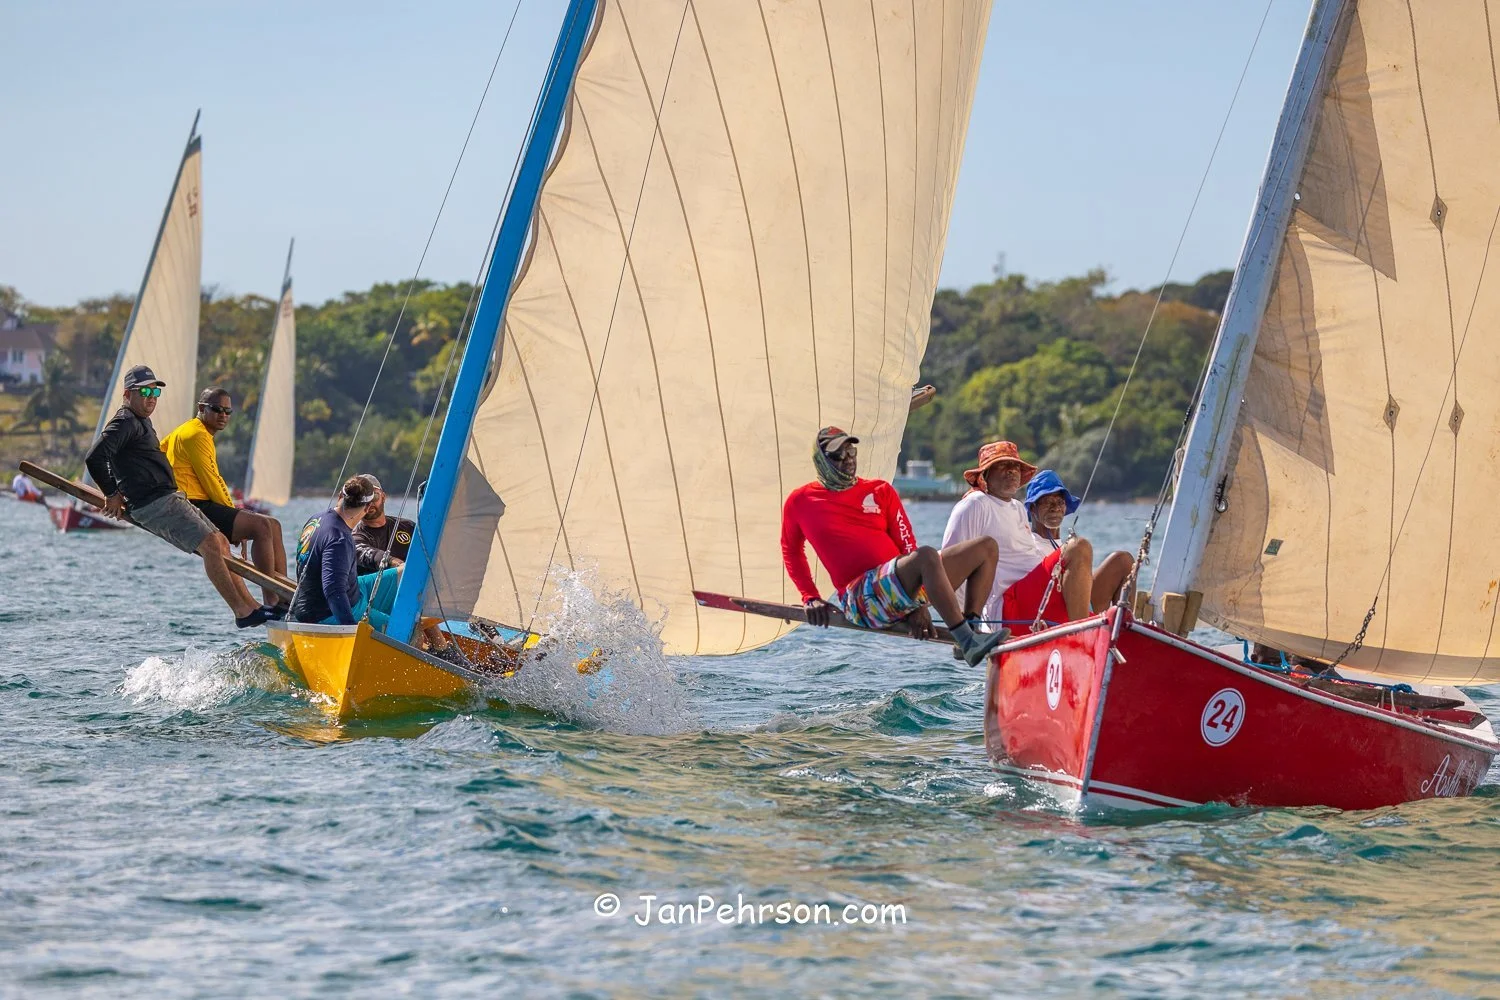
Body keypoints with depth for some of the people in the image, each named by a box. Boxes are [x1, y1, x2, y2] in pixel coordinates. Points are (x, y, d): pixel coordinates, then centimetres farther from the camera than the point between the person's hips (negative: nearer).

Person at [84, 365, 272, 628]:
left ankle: (250, 605, 9)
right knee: (211, 545, -18)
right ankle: (243, 612, -18)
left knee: (221, 543, 8)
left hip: (171, 498, 11)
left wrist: (125, 495, 23)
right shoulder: (125, 423, -10)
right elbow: (94, 458, -22)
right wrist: (112, 495, -13)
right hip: (154, 505, -11)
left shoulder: (142, 422, 22)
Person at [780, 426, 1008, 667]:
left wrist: (918, 606, -3)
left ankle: (970, 627, -13)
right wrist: (810, 598, 8)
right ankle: (968, 643, -40)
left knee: (986, 547, -3)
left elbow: (907, 546, 10)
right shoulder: (800, 502, 10)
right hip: (861, 597, -6)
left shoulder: (881, 491, 17)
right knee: (927, 555, -35)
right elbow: (791, 552, 22)